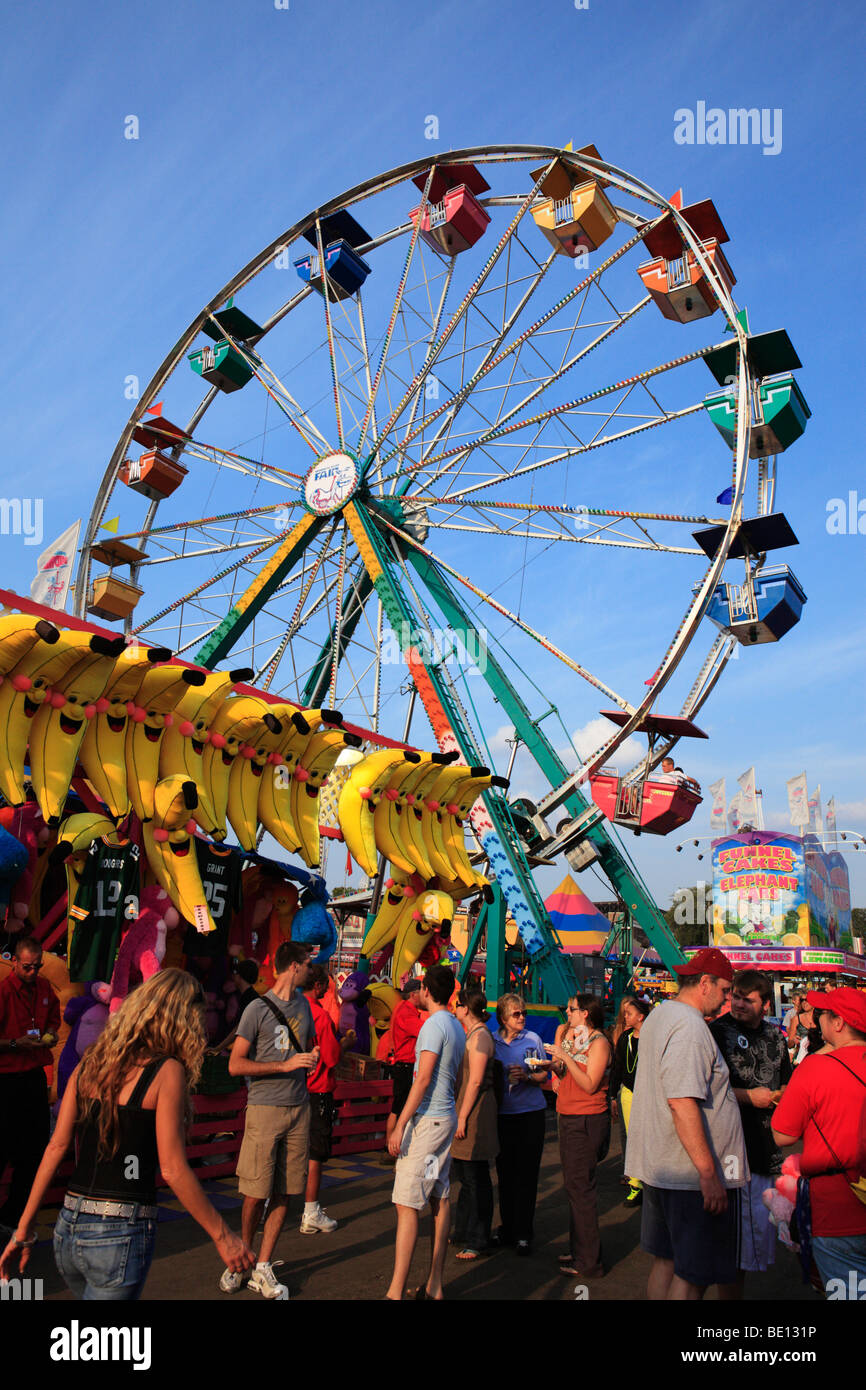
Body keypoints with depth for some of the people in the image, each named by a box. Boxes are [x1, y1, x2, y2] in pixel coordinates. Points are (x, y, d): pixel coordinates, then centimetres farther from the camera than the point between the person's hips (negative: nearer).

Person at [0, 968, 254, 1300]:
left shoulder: (91, 1062, 6)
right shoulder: (167, 1071, -11)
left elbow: (56, 1147, 5)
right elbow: (172, 1169, -13)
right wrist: (222, 1236, -6)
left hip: (68, 1226, 7)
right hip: (120, 1235, -7)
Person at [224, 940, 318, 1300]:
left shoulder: (303, 1004, 12)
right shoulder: (258, 1009, -7)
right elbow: (236, 1065, -10)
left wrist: (312, 1057, 6)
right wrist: (286, 1065, -15)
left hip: (298, 1108, 5)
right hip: (265, 1108, -5)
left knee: (283, 1194, 5)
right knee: (256, 1194, -2)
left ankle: (262, 1268, 17)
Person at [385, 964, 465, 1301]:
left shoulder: (434, 1024, -15)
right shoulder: (457, 1027, 12)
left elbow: (423, 1078, -20)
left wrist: (400, 1125, -19)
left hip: (427, 1120, -9)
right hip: (447, 1117, 9)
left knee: (407, 1205, -8)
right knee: (440, 1199, 11)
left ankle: (395, 1292, -8)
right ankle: (434, 1286, 18)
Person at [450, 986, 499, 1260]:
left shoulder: (479, 1036, -16)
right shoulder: (471, 1034, 14)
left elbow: (476, 1081, -20)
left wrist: (462, 1117, -20)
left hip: (475, 1112, -10)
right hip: (464, 1108, 10)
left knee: (476, 1179, 0)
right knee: (464, 1174, 17)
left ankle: (477, 1242, 9)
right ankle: (463, 1233, 28)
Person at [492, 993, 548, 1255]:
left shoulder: (533, 1039, 1)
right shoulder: (491, 1040, 3)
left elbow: (544, 1074, 5)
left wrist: (526, 1076, -13)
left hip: (530, 1113, -1)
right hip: (502, 1113, 1)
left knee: (526, 1174, 0)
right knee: (505, 1172, 8)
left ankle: (523, 1233, 9)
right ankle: (507, 1227, 22)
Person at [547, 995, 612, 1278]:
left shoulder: (599, 1042, -11)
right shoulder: (576, 1040, 15)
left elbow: (590, 1084, -18)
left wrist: (566, 1057, -21)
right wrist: (557, 1066, -1)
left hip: (587, 1121, -9)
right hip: (569, 1118, 9)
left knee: (580, 1188, -5)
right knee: (573, 1185, 14)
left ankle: (588, 1262, 3)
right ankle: (578, 1249, 25)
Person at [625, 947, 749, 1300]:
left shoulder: (658, 1016, 12)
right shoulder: (689, 1026, -19)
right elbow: (682, 1102, -26)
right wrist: (709, 1174, -23)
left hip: (659, 1166, 10)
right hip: (691, 1175, -10)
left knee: (665, 1261, 18)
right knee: (692, 1276, 0)